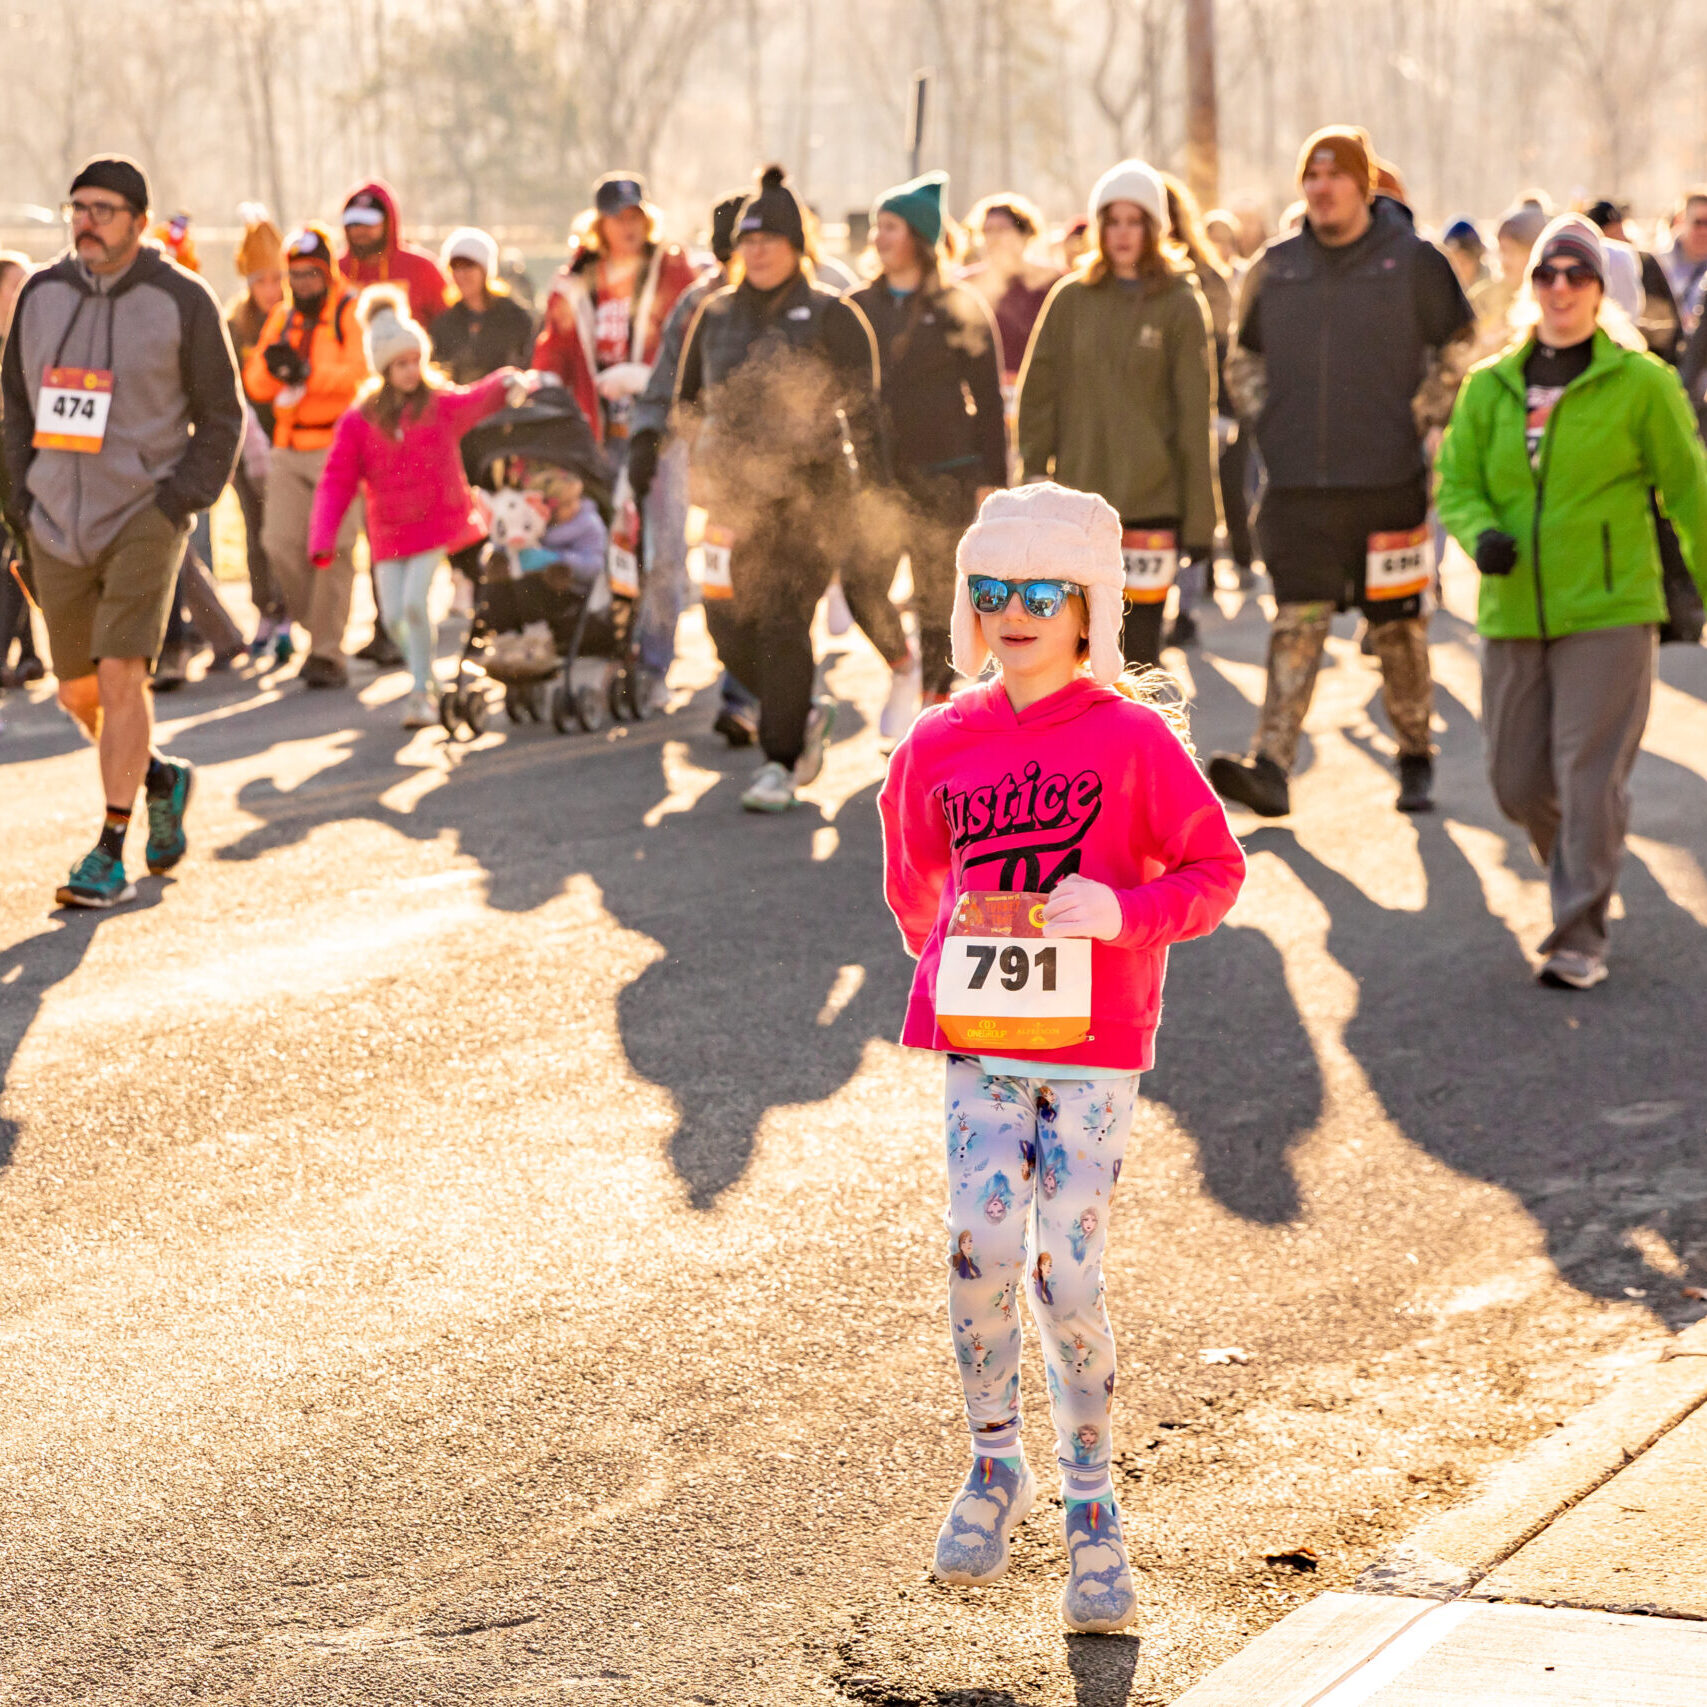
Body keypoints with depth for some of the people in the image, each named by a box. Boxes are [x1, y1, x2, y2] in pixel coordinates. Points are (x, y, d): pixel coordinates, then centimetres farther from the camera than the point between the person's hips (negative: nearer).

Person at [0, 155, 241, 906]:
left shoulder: (182, 301, -4)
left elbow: (221, 416, 1)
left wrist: (180, 501, -9)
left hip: (145, 517, -5)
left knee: (121, 674, -16)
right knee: (79, 690, 9)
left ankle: (111, 852, -12)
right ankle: (159, 776, 37)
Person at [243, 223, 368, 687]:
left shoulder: (351, 311, -1)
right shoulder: (282, 317, 17)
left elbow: (361, 371, -16)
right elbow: (256, 386, 11)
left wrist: (308, 373, -24)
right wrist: (271, 366, -10)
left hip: (339, 445, -6)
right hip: (289, 452, 6)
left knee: (331, 549, -9)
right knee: (281, 544, -3)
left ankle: (328, 653, -5)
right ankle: (318, 630, 15)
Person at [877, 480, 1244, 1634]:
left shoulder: (1133, 738, -4)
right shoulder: (941, 746, 6)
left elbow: (1215, 867, -4)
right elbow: (914, 880, 24)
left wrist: (1117, 910, -17)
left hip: (1097, 1045, -2)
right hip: (980, 1039, 2)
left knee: (1067, 1274, -5)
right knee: (981, 1246, -14)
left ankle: (1092, 1505, 13)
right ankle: (997, 1462, 10)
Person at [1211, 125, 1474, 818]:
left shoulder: (1412, 261, 0)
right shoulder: (1276, 267, 9)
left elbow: (1461, 346, 6)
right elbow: (1243, 355, 22)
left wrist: (1422, 416, -2)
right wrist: (1265, 417, 9)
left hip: (1387, 481, -2)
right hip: (1297, 482, 2)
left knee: (1397, 627, 7)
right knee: (1298, 620, -7)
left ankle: (1416, 760, 22)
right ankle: (1270, 765, -15)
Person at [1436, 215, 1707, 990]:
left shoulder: (1641, 383, -2)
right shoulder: (1490, 388, 8)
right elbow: (1457, 482, 8)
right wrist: (1482, 534, -14)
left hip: (1608, 610, -4)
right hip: (1513, 613, 4)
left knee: (1590, 774, -8)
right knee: (1516, 780, 8)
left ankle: (1581, 935, -1)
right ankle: (1582, 876, 36)